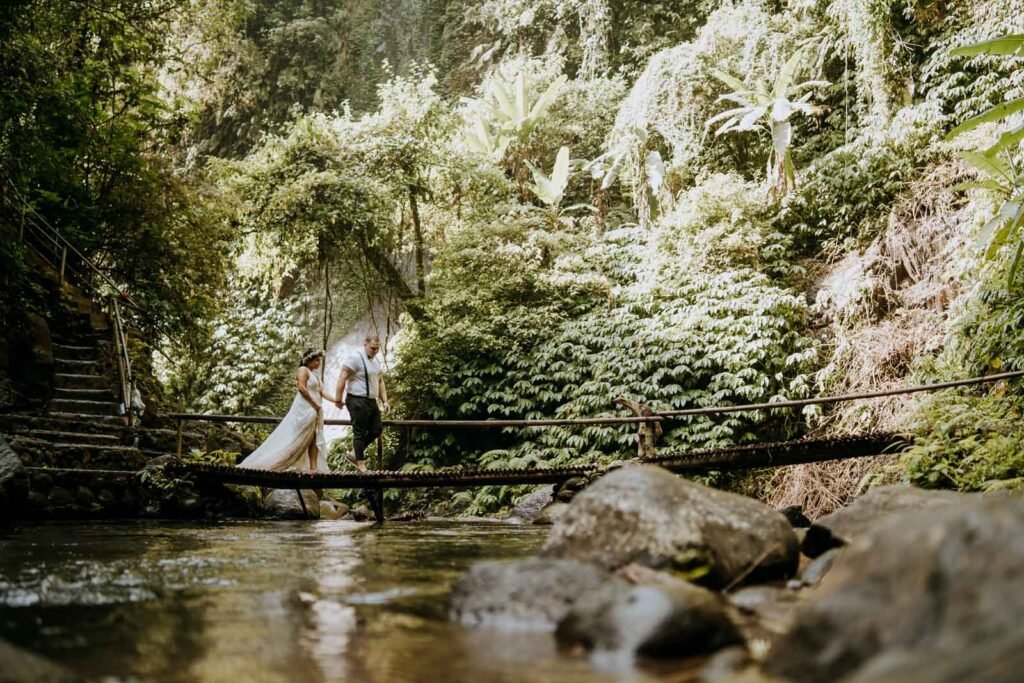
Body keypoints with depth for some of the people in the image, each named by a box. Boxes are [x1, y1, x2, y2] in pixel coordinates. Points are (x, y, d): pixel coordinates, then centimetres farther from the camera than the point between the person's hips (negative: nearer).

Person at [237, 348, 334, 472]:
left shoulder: (313, 373, 20)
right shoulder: (303, 370, -8)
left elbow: (320, 391, 18)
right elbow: (302, 388, -20)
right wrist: (315, 404, -17)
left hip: (314, 411, 9)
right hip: (304, 410, -9)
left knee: (314, 440, 3)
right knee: (294, 439, -9)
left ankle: (314, 468, 0)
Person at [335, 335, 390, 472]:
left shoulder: (376, 361, 14)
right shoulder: (355, 358, -14)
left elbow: (380, 382, 20)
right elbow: (342, 379, -16)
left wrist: (384, 401, 12)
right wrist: (339, 400, -15)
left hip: (372, 401, 9)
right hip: (358, 401, -9)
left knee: (377, 429, 8)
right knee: (360, 432, -2)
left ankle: (355, 454, 20)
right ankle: (360, 463, 6)